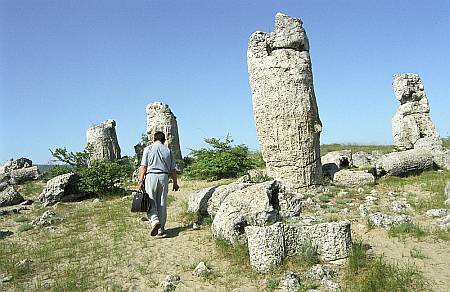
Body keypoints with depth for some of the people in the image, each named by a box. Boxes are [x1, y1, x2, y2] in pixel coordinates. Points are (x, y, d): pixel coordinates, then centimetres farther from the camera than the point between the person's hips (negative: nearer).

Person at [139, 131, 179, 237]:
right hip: (164, 177, 2)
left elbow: (143, 167, -4)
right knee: (162, 204, 7)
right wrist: (175, 183, 16)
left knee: (150, 202, 1)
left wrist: (141, 181, -4)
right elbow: (173, 169, 10)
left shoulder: (148, 149, 4)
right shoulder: (168, 150, 11)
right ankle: (161, 229, 12)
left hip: (151, 176, -2)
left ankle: (154, 221, -22)